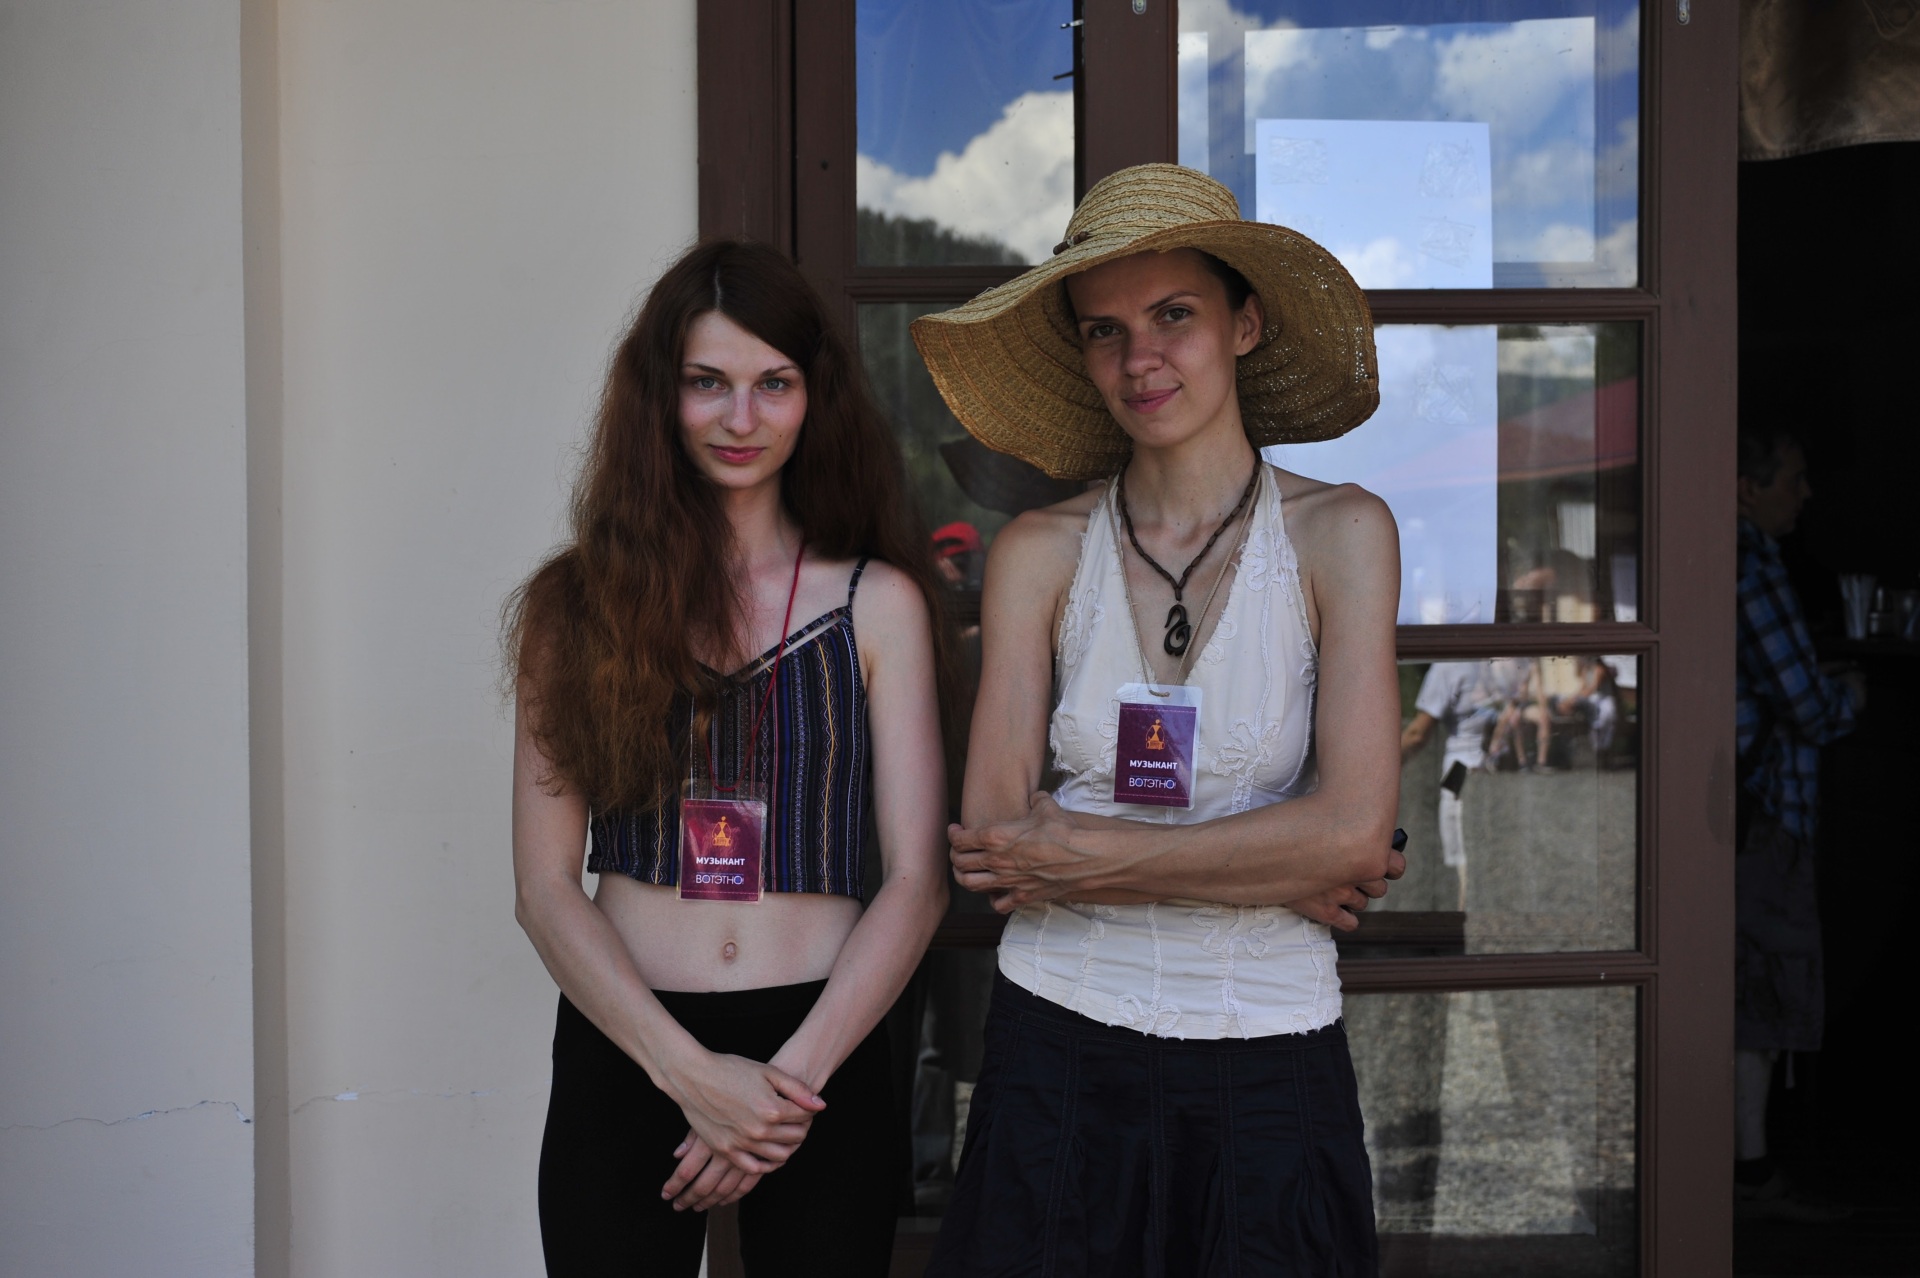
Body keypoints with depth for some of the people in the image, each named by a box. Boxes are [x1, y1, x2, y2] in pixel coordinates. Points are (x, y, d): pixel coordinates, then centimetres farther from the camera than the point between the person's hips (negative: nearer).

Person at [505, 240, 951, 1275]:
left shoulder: (879, 601, 2)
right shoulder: (579, 602, 4)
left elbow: (916, 879, -2)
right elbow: (546, 886, -1)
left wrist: (794, 1073, -12)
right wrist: (691, 1072, -12)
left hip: (822, 1062, 0)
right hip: (621, 1062, 0)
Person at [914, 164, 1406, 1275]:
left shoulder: (1340, 534, -4)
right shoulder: (1040, 552, -1)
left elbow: (1352, 828, -14)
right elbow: (993, 840, -8)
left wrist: (1083, 852, -11)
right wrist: (1271, 867, -11)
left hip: (1268, 1054, -1)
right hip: (1062, 1044, 1)